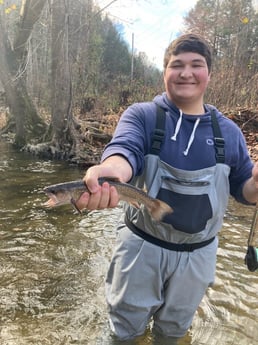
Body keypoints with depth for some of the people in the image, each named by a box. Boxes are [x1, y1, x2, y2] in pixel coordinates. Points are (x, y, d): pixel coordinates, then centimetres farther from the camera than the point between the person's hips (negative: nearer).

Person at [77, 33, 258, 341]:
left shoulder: (228, 131, -2)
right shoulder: (141, 115, -10)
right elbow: (125, 149, -30)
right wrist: (108, 172, -53)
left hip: (198, 254, 3)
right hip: (141, 246, -2)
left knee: (174, 328, 27)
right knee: (125, 329, 20)